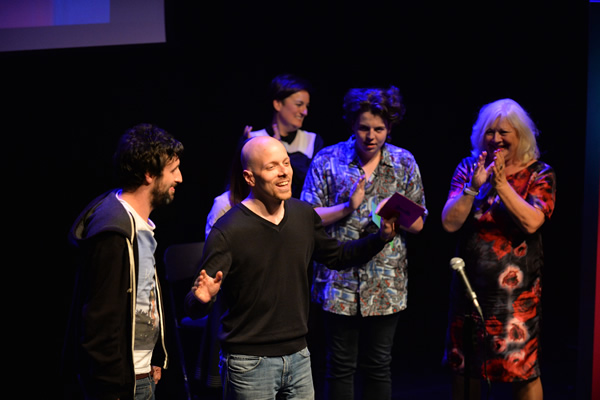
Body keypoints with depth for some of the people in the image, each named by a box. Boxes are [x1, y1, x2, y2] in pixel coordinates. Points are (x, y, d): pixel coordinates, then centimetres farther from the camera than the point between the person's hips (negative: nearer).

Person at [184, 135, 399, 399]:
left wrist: (381, 237, 7)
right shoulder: (228, 231, -16)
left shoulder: (304, 215, 2)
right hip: (249, 362, -5)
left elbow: (336, 256, 20)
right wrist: (202, 298, -40)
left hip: (298, 355, 5)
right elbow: (193, 306, -16)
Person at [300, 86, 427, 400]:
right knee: (341, 366, 6)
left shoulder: (404, 163, 4)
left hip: (386, 282, 2)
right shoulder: (327, 161, -2)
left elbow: (418, 223, 6)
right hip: (340, 279, -1)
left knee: (379, 366, 11)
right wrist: (347, 207, -18)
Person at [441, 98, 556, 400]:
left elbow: (532, 222, -17)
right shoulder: (468, 168, 4)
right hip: (470, 285, 3)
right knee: (464, 366, 13)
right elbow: (449, 223, -5)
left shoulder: (539, 174, -1)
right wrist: (474, 186, -17)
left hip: (516, 289, -3)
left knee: (522, 369, -2)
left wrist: (501, 183, -20)